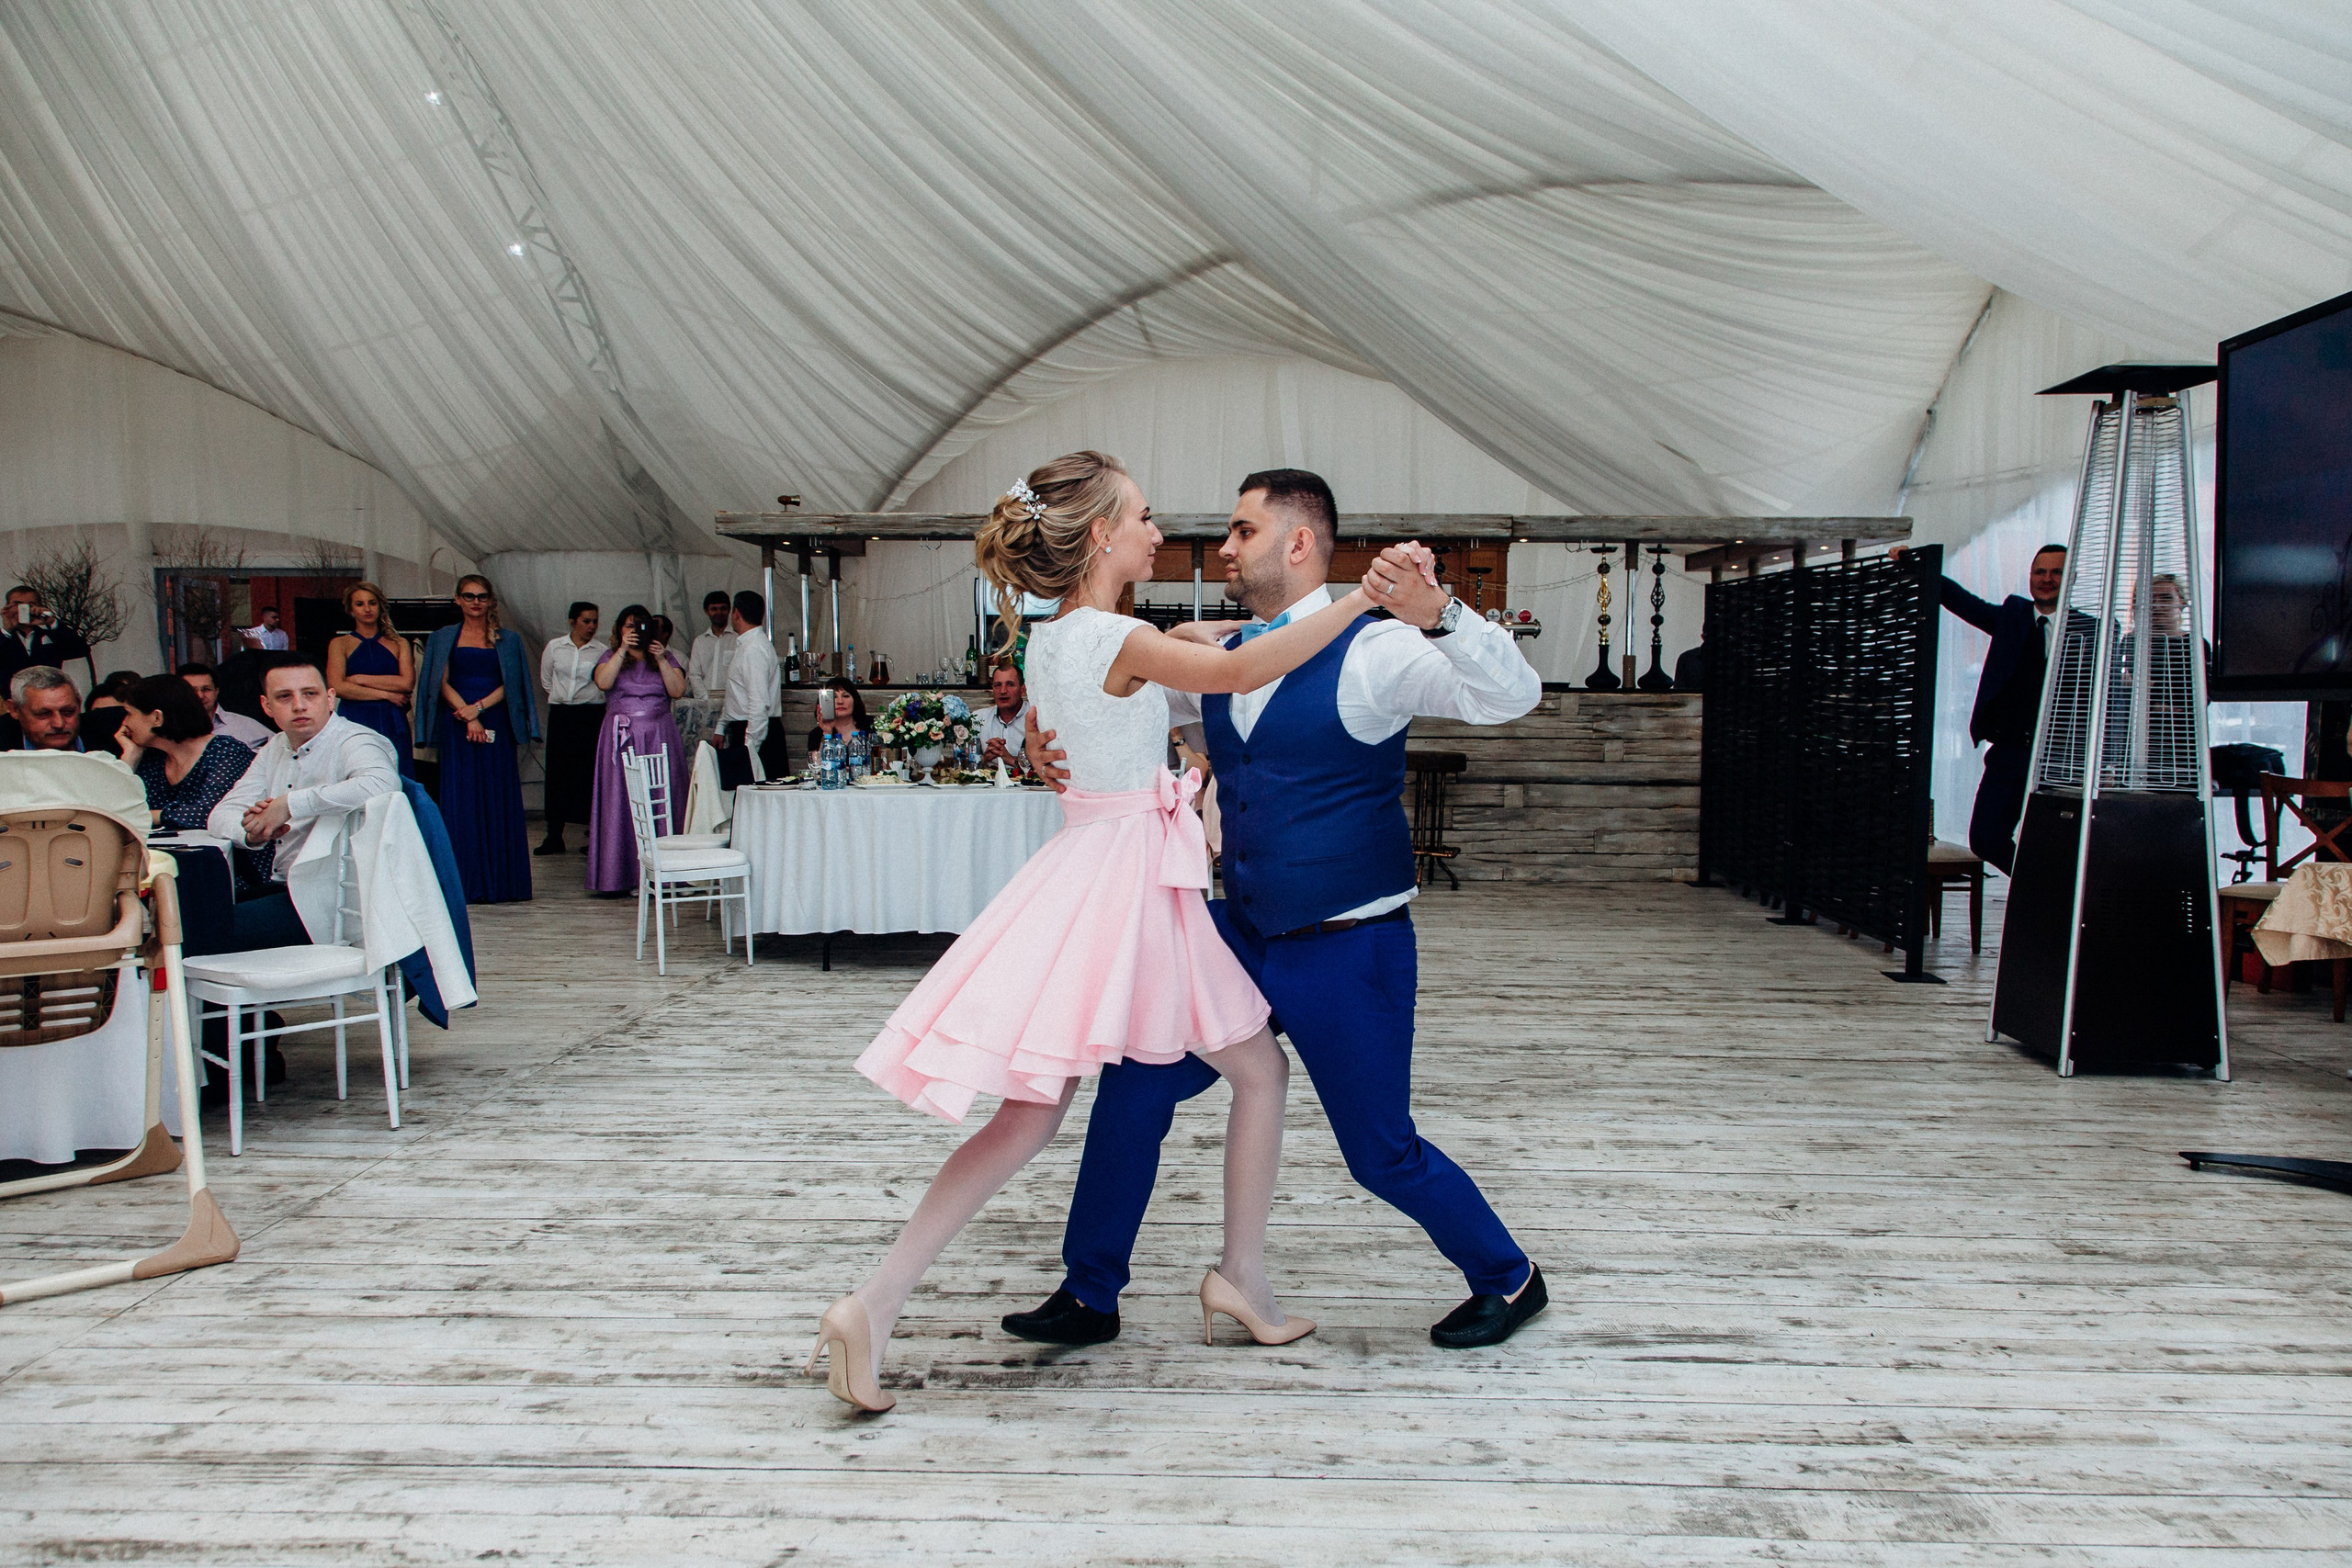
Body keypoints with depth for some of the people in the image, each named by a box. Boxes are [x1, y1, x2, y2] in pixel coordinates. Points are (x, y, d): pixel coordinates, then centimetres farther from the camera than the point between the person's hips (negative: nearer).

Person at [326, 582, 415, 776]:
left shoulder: (399, 644, 13)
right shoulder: (339, 644, 9)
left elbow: (407, 683, -3)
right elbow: (337, 687, -5)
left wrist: (360, 679, -4)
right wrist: (386, 694, -5)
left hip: (392, 724, 1)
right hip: (354, 722, -1)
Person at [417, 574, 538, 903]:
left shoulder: (508, 640, 12)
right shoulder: (444, 638, 11)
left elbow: (510, 684, 3)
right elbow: (443, 683, 3)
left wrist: (479, 707, -12)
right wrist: (468, 717, -11)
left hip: (496, 726, 0)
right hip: (457, 727, 0)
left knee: (499, 801, -1)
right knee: (461, 800, -4)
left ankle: (501, 883, 2)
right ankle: (465, 884, -2)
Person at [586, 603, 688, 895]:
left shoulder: (667, 657, 13)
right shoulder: (610, 659, 12)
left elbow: (678, 690, -2)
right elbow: (603, 682, -9)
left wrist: (661, 659, -9)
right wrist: (623, 650, -12)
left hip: (660, 738, 0)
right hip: (622, 738, 0)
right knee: (622, 803, -4)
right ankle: (625, 875, -3)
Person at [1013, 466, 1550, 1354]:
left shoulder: (1371, 651, -14)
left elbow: (1513, 697, -24)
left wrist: (1437, 613, -42)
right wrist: (1050, 740, -6)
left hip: (1348, 951, -6)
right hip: (1243, 934, 7)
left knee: (1383, 1155, 4)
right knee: (1135, 1086, 6)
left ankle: (1509, 1280, 32)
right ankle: (1088, 1296, 24)